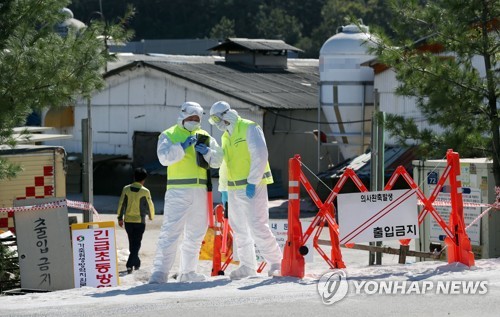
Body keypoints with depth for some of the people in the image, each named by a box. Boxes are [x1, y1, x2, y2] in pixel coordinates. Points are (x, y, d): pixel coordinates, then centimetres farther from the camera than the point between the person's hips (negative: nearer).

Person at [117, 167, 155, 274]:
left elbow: (121, 204, 0)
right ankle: (130, 265, -15)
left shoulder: (126, 189, -2)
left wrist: (120, 217, 9)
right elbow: (149, 205, 0)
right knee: (136, 244, -1)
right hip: (139, 221, -3)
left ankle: (136, 263, 30)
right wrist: (151, 216, 19)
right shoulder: (145, 191, -9)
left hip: (128, 220, 3)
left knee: (132, 243, 18)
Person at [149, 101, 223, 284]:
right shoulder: (169, 135, 4)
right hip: (178, 191, -6)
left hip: (200, 191, 6)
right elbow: (164, 157, -12)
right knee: (171, 231, -13)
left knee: (196, 232, 11)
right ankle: (160, 272, -16)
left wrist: (207, 152, -10)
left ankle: (187, 272, 20)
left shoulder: (204, 137, 17)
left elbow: (217, 161, 9)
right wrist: (182, 147, -19)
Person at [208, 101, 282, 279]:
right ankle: (247, 266, 17)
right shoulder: (226, 136, 19)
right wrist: (223, 189, 21)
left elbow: (260, 155, -16)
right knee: (239, 228, 9)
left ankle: (276, 263, -6)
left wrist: (252, 182, -20)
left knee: (258, 227, -13)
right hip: (234, 189, 8)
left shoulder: (249, 129, -7)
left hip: (253, 187, -8)